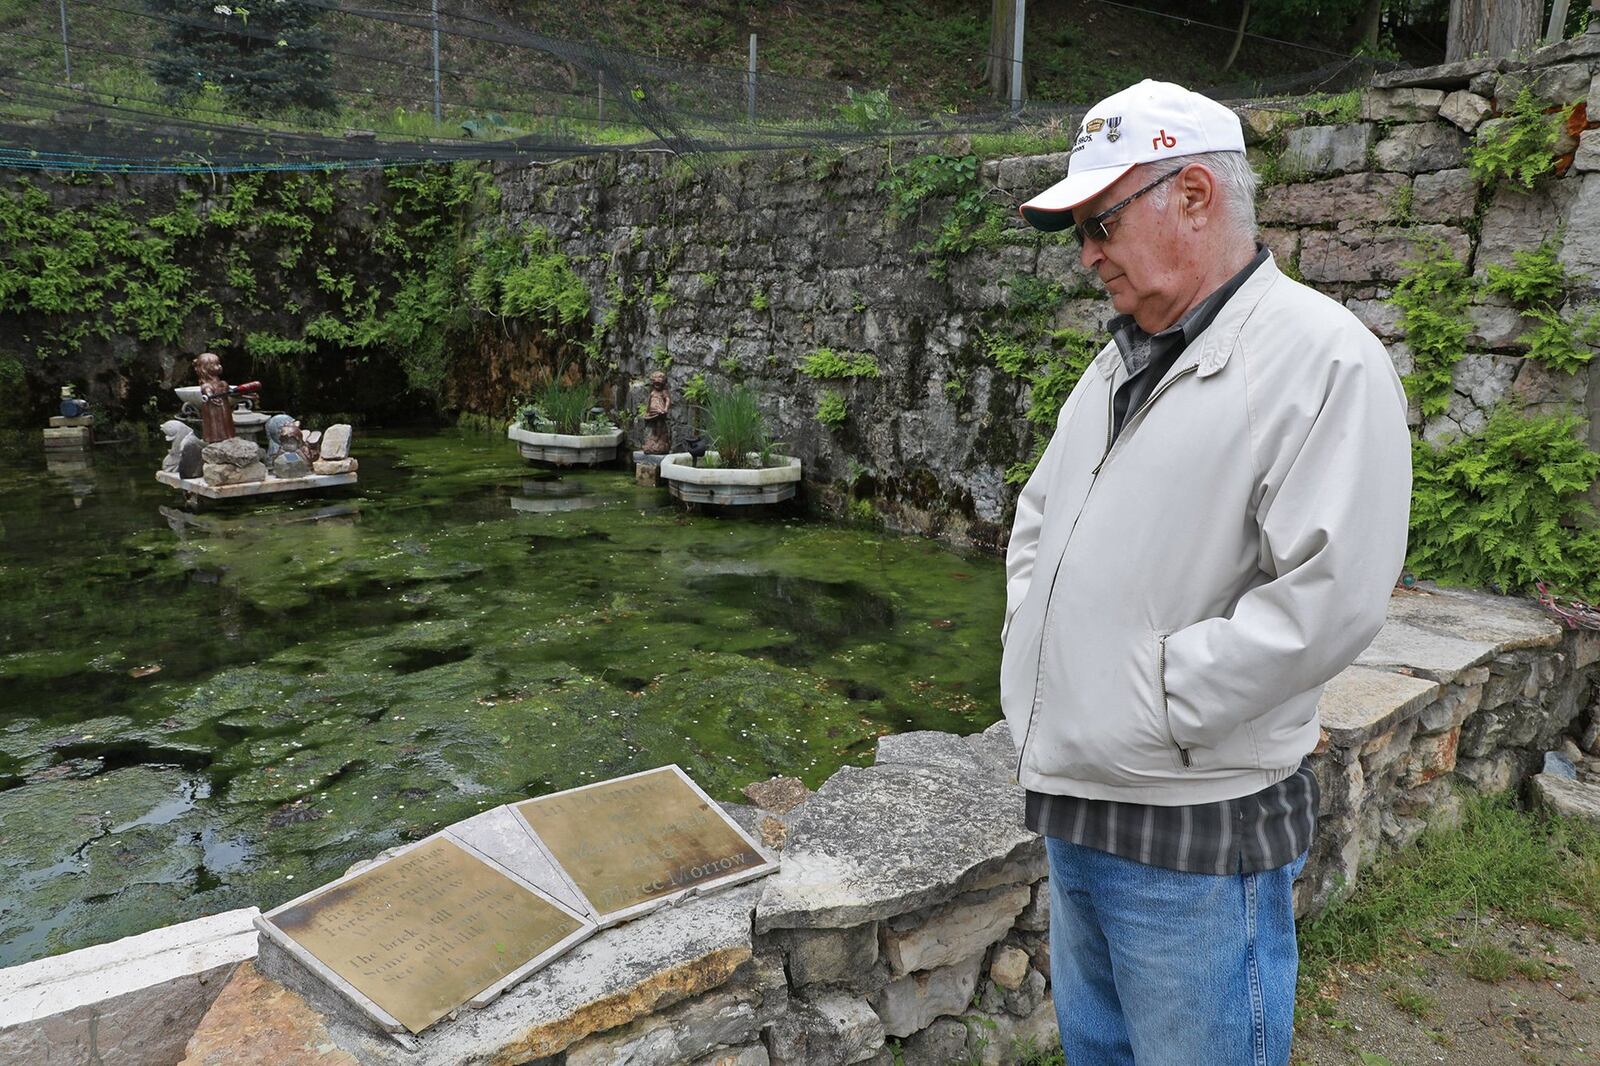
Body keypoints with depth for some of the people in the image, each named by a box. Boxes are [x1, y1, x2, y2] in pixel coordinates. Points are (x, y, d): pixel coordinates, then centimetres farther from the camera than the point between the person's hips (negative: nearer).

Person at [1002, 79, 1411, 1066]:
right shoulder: (1124, 362, 11)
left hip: (1197, 832, -8)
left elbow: (1328, 597, -23)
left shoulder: (1324, 360, -15)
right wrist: (1030, 640, 6)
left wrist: (1150, 702, -18)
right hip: (1074, 801, 8)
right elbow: (1039, 516, 21)